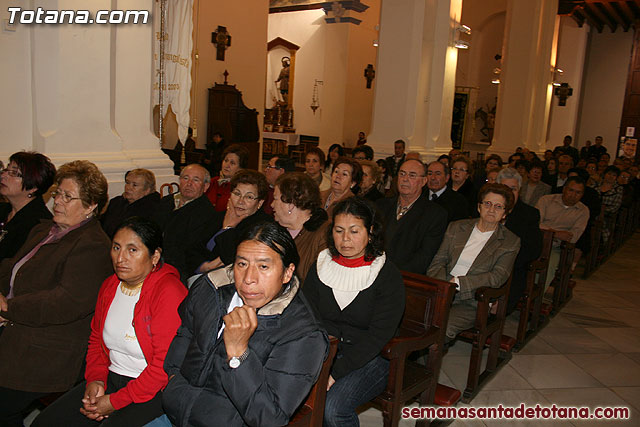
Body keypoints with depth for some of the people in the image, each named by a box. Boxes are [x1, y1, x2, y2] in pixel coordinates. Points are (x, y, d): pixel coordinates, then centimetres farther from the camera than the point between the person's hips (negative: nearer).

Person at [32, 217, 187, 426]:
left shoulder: (169, 292, -19)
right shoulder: (109, 286, 8)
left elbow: (166, 364, -21)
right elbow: (96, 339, 20)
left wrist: (115, 402, -16)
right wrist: (95, 379, 2)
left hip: (152, 392, -7)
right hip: (110, 380, 7)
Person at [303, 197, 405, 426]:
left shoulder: (388, 276, -8)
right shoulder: (321, 266, 5)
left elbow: (377, 337, -14)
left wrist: (335, 372, -22)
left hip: (371, 358, -3)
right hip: (325, 351, 4)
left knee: (333, 406, -28)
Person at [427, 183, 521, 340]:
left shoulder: (510, 242, 7)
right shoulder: (456, 228, 15)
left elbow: (497, 277, -6)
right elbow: (439, 261, 9)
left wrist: (457, 282, -15)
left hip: (471, 302, -2)